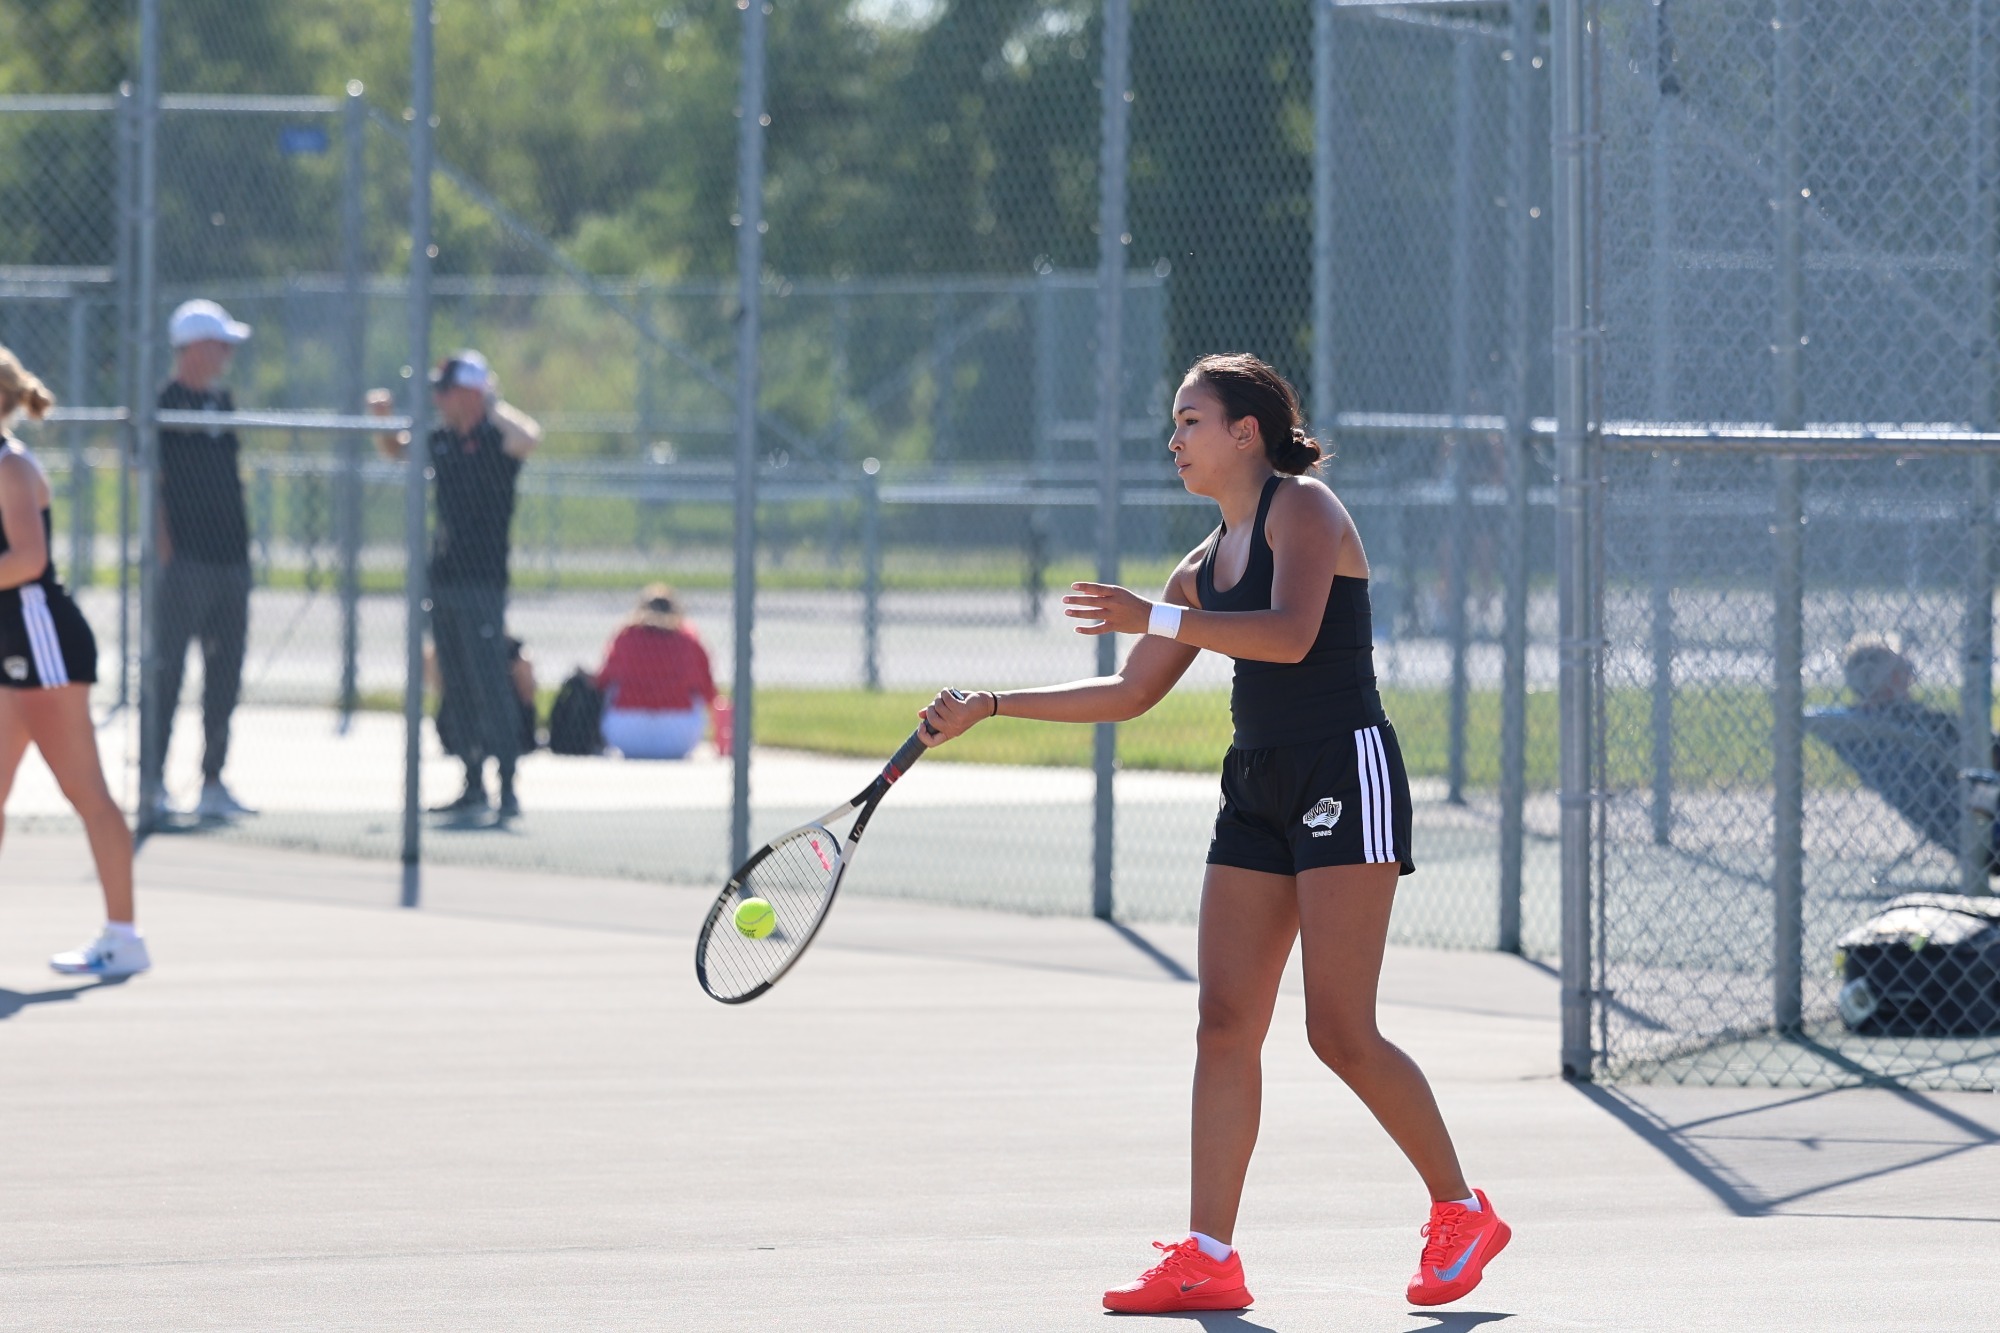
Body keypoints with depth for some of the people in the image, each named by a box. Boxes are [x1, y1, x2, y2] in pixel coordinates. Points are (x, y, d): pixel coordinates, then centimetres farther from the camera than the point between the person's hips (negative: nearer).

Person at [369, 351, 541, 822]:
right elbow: (394, 449, 30)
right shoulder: (441, 441, 13)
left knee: (491, 686, -11)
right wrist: (383, 418, 10)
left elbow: (528, 439, -31)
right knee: (457, 690, 10)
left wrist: (493, 404, -18)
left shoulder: (497, 438, -8)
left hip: (482, 583, -8)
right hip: (443, 580, 8)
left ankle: (508, 791, -13)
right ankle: (473, 788, 16)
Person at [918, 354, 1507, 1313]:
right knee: (1225, 1023, 0)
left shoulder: (1302, 509, -6)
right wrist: (989, 706, 17)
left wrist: (1155, 617, -24)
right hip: (1257, 790, 8)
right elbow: (1129, 695, 22)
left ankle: (1461, 1213, 5)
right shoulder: (1207, 564, 17)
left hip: (1346, 776, -8)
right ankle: (1207, 1259, -1)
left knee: (1341, 1032, -11)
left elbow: (1290, 633, -23)